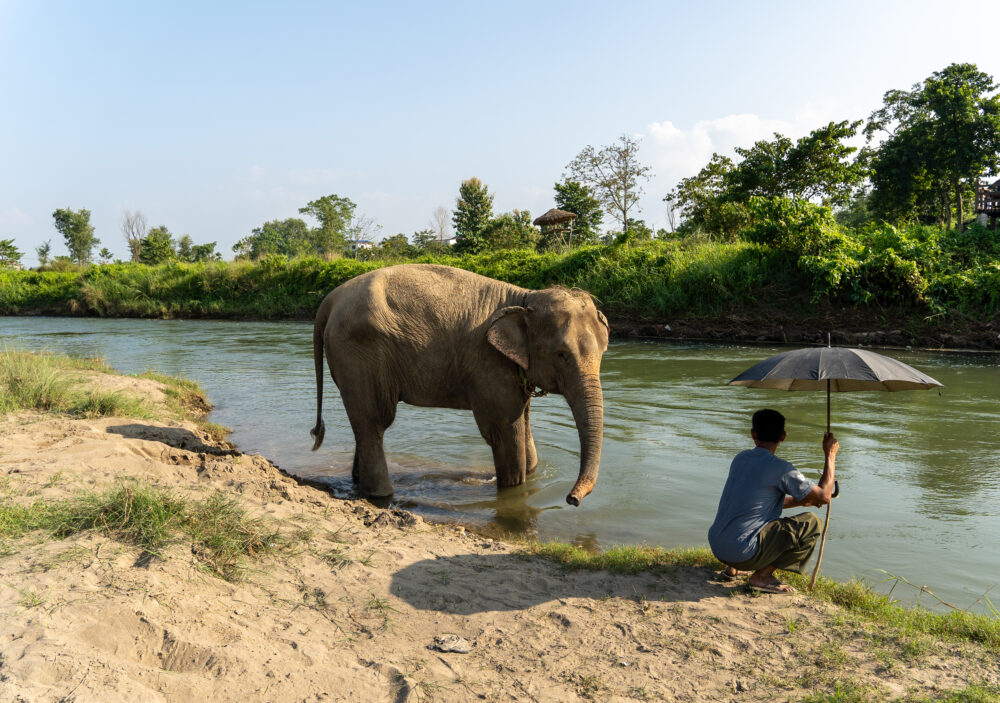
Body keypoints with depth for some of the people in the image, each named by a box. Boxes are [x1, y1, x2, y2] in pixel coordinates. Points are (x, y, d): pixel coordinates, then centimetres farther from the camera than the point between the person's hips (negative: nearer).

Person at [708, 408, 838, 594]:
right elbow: (824, 496, -2)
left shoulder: (740, 459, 11)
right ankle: (762, 575, -1)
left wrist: (801, 501, 24)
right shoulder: (780, 469, -12)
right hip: (742, 552, -8)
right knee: (812, 523, 1)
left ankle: (733, 568, 20)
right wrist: (830, 455, 7)